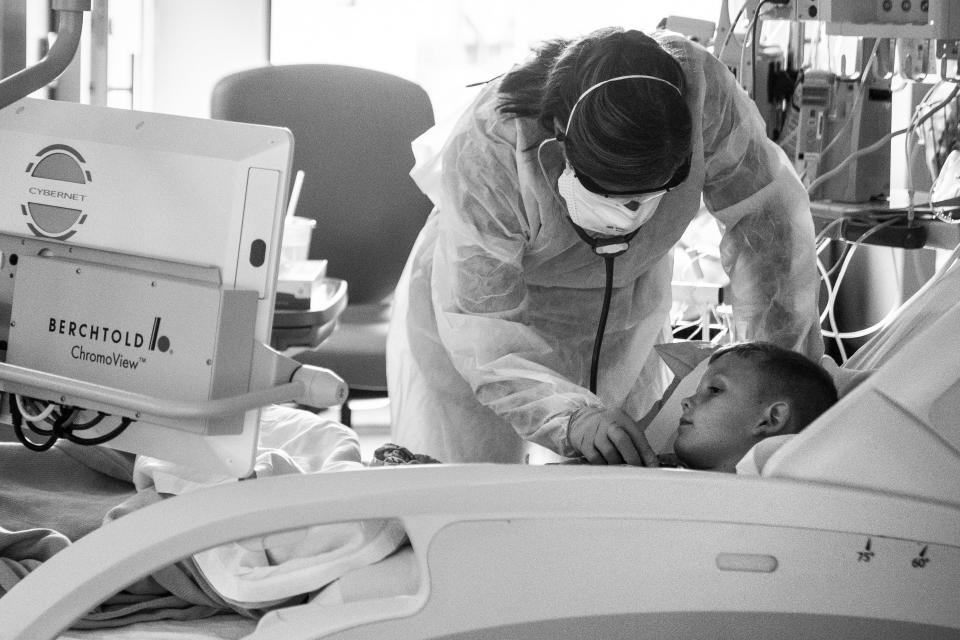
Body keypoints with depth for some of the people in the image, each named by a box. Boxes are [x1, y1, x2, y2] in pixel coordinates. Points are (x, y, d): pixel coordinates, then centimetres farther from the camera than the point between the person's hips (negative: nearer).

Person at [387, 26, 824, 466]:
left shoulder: (698, 85, -32)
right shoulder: (483, 153, -39)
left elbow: (765, 213, -19)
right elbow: (479, 334, -35)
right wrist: (573, 415, -50)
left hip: (627, 322, 3)